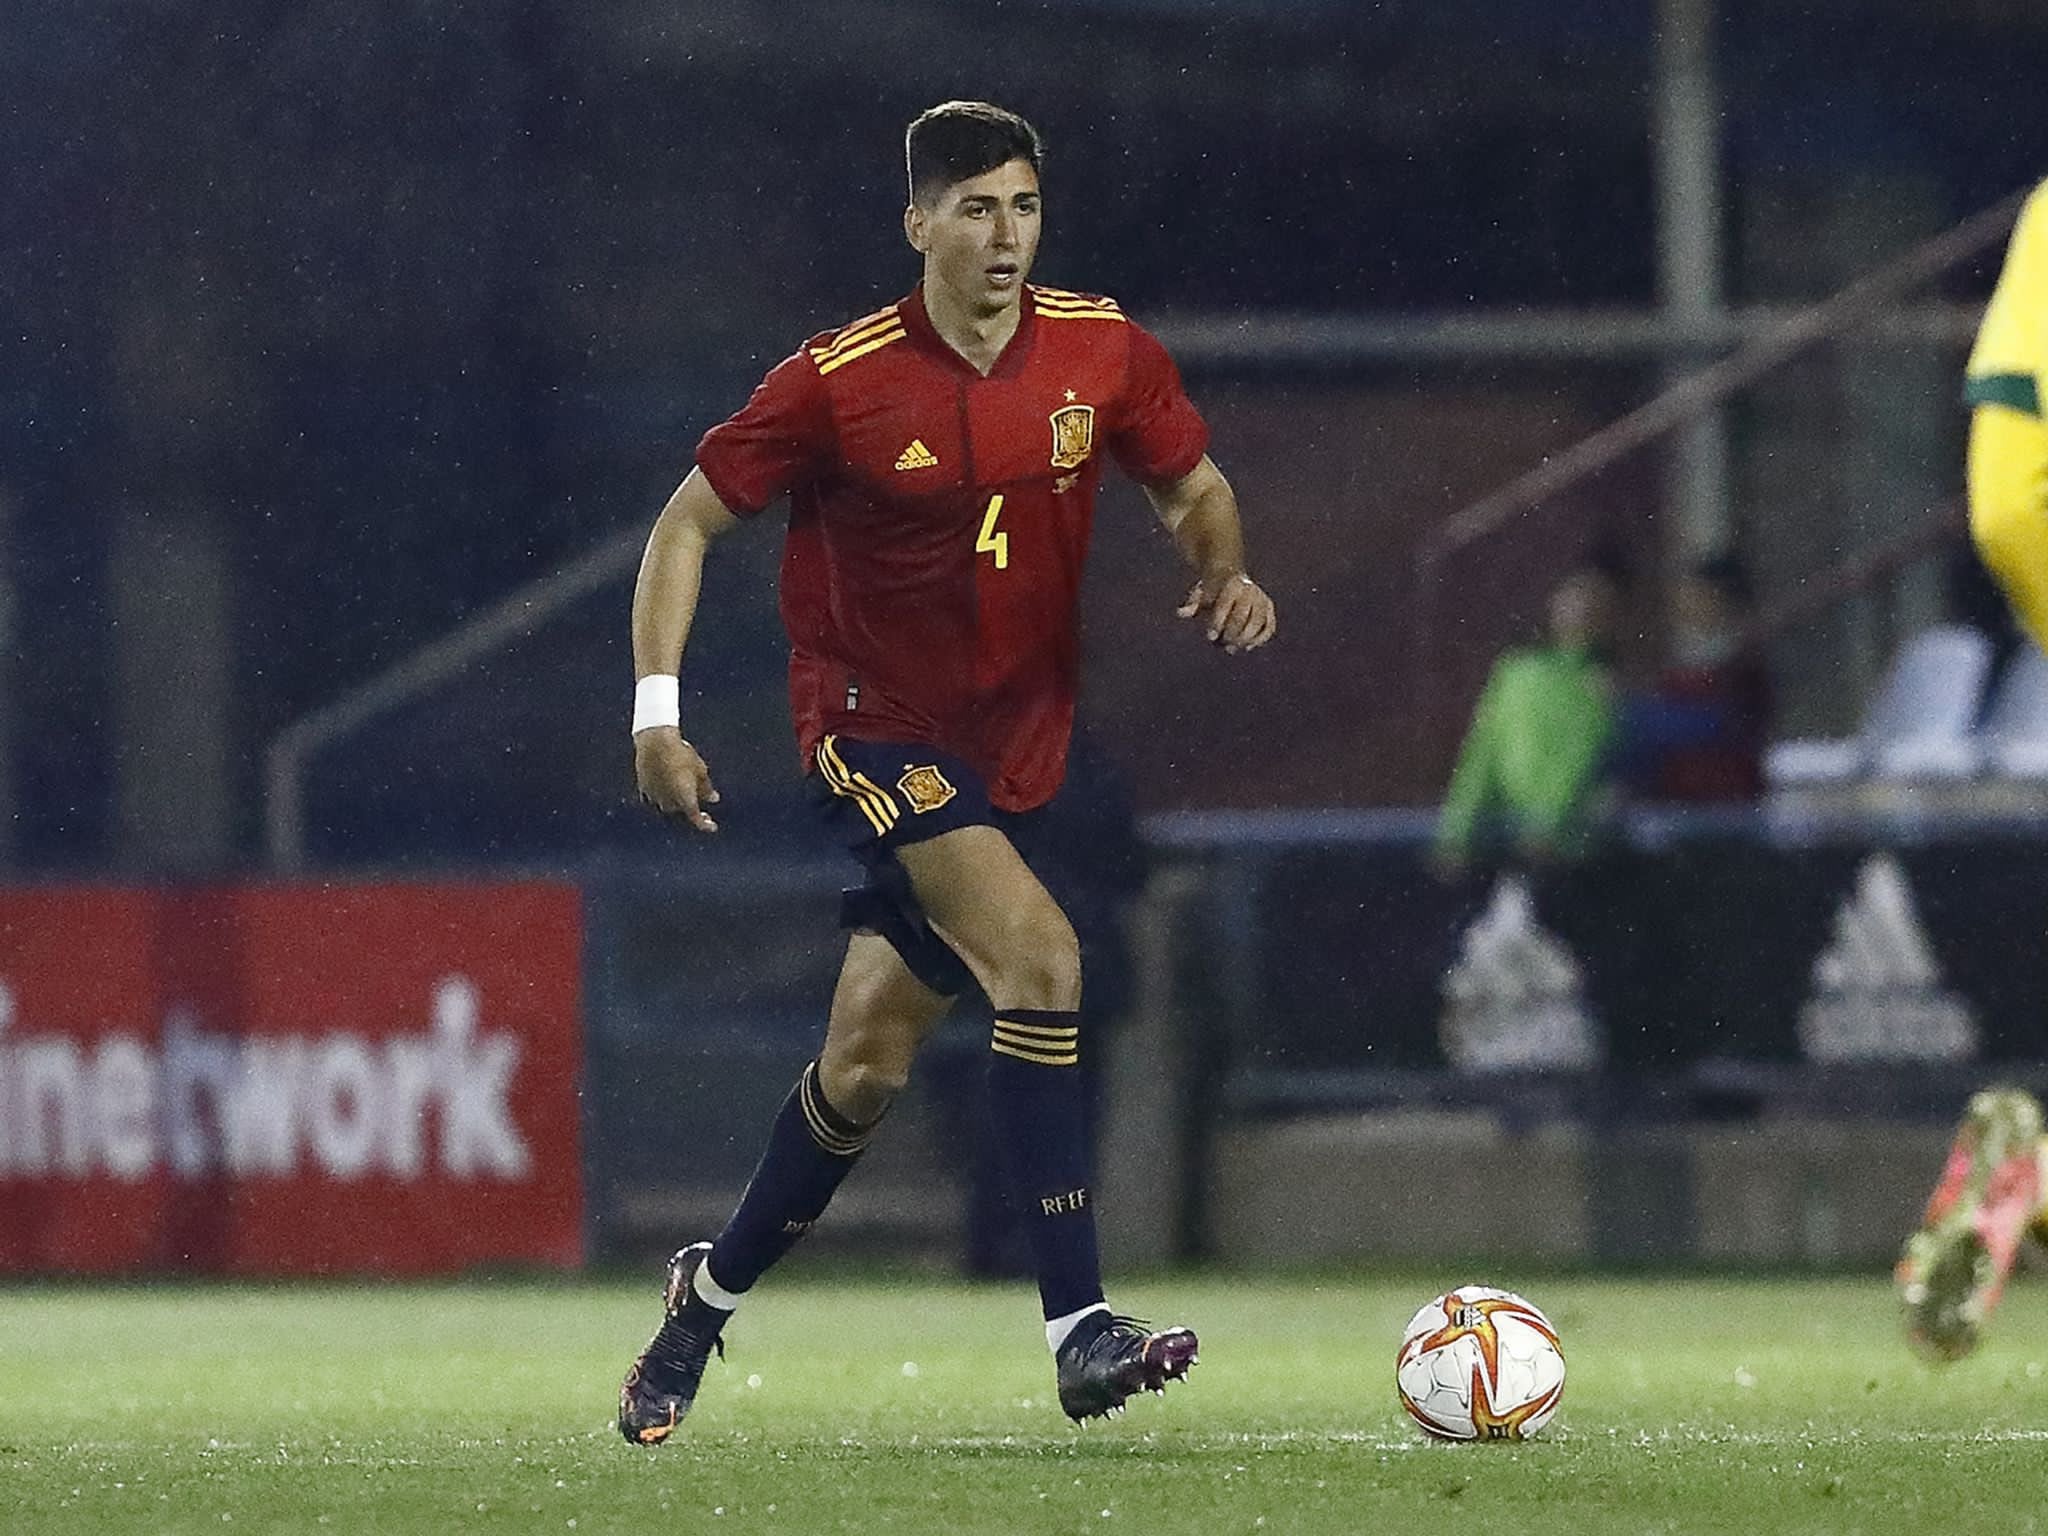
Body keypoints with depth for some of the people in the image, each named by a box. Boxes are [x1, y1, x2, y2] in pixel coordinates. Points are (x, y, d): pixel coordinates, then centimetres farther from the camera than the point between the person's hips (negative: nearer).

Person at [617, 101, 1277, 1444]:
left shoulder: (1102, 352, -4)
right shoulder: (840, 383, -14)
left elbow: (1196, 490, 12)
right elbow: (690, 523, -4)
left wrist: (1225, 572, -10)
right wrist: (658, 714, -12)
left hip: (1015, 748, 5)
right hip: (873, 728, -5)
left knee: (869, 1065, 8)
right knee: (1041, 954, -26)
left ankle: (712, 1290, 32)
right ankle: (1080, 1332, -27)